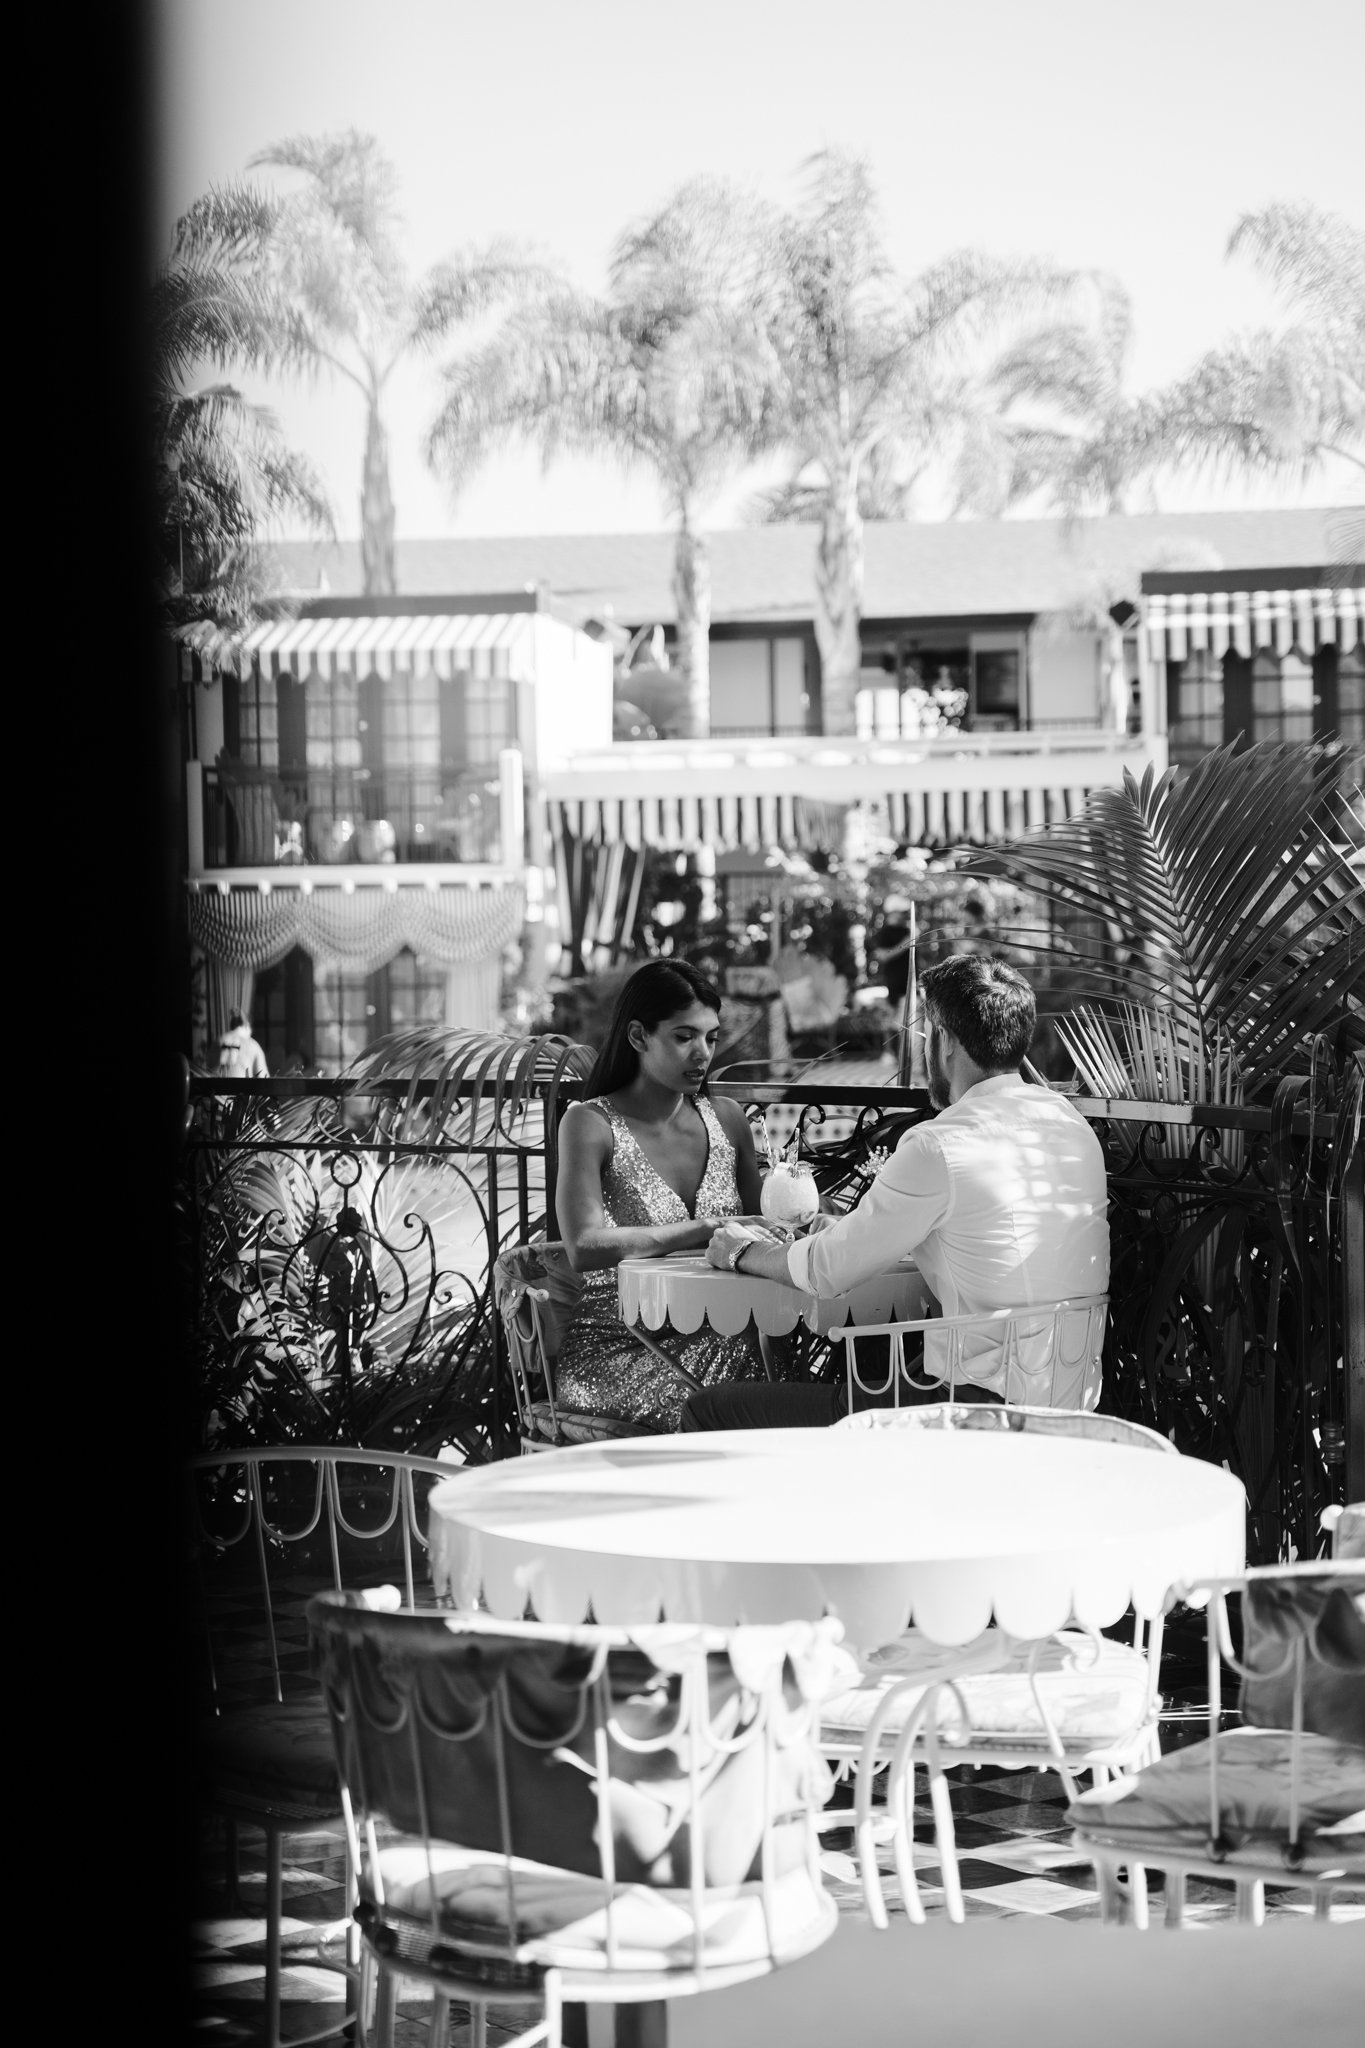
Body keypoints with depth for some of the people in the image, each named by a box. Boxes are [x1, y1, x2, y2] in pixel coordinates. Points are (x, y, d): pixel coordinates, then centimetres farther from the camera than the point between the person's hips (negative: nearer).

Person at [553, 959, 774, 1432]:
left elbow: (757, 1228, 21)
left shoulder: (726, 1119, 13)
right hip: (616, 1352, -5)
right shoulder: (591, 1124, -4)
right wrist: (708, 1228, -23)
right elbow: (584, 1248, -19)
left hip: (713, 1342, 5)